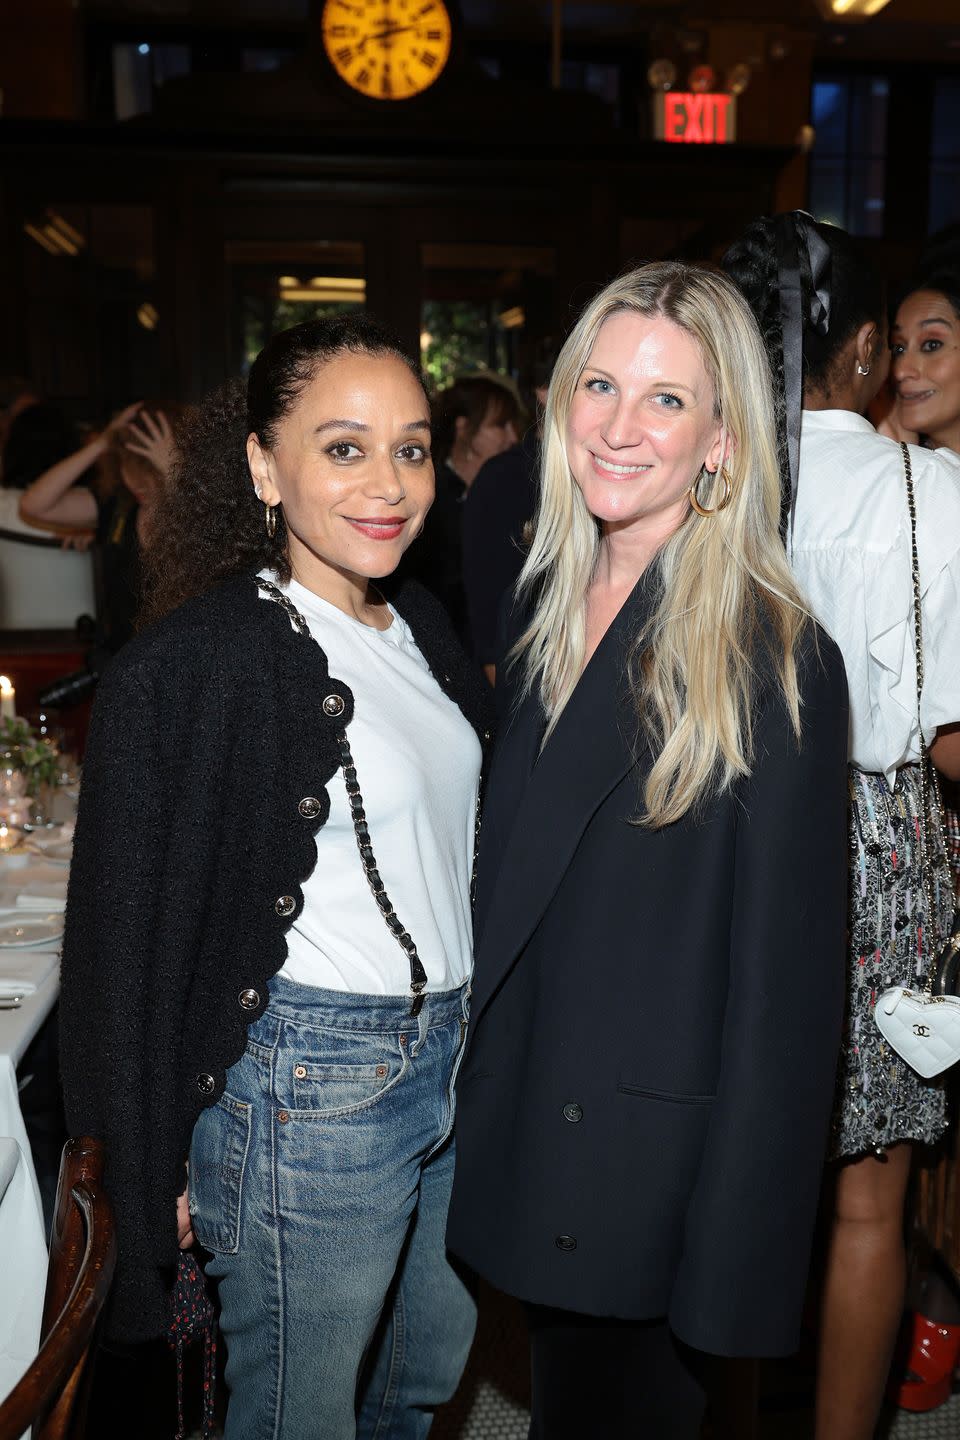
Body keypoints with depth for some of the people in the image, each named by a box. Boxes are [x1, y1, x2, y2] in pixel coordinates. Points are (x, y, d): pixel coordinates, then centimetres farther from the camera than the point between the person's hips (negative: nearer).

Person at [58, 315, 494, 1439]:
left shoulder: (420, 627, 6)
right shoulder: (190, 664, -19)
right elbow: (131, 937, -14)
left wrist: (462, 1034, 14)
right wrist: (156, 1174, -8)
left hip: (449, 1051, 8)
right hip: (310, 1086, -7)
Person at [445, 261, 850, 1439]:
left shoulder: (775, 664, -20)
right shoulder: (543, 607, 1)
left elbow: (784, 991, -17)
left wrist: (730, 1278, -15)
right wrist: (478, 1099, 9)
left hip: (645, 1183, -6)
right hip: (520, 1139, 6)